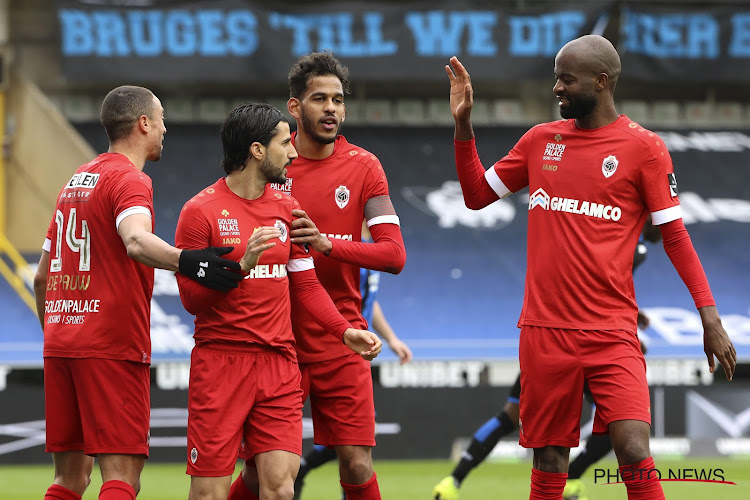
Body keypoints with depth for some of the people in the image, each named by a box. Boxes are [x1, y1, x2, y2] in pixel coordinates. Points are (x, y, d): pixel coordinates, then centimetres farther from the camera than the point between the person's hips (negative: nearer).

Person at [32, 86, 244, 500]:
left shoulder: (76, 181, 20)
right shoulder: (130, 180, -7)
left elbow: (42, 277, 25)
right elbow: (136, 240, -30)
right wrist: (186, 261, -45)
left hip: (60, 341, 8)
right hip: (112, 345, -8)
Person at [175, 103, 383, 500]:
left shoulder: (286, 208, 13)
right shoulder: (200, 211, -5)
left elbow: (305, 285, 17)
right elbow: (192, 298, -8)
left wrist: (344, 331, 3)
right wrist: (243, 265, -22)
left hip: (279, 363, 4)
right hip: (220, 360, -4)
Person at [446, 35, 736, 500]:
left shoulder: (643, 147, -2)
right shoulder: (540, 140, 11)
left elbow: (674, 235, -1)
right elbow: (477, 194, 20)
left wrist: (710, 317, -8)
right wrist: (463, 123, 8)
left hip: (612, 334, -4)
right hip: (545, 331, 4)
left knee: (635, 457, -17)